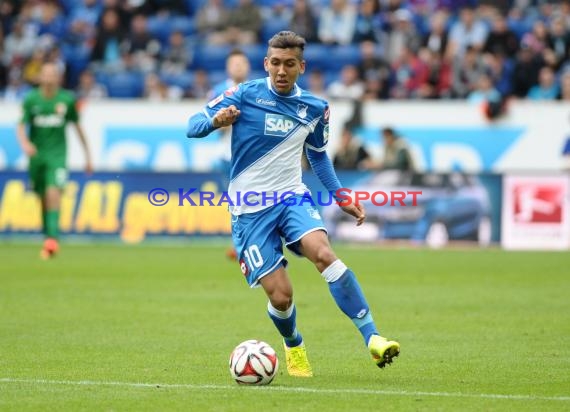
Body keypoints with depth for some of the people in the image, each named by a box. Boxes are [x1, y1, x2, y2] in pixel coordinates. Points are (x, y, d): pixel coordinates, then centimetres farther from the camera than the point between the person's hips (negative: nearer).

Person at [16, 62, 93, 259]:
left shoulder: (67, 99, 0)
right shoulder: (31, 99, -1)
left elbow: (77, 126, 10)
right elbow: (21, 126, -5)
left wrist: (87, 155, 14)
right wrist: (24, 143, -27)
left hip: (57, 155, -2)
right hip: (37, 154, 2)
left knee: (53, 193, -19)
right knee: (43, 198, 7)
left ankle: (52, 238, -25)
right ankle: (48, 238, 21)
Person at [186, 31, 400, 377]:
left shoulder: (315, 108, 6)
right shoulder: (245, 95, -7)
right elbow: (193, 126, -7)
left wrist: (341, 196, 14)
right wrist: (215, 120, -30)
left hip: (292, 196, 2)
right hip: (249, 209, -2)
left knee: (324, 253, -28)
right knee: (280, 295, -9)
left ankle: (372, 338, -30)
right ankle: (293, 347, 25)